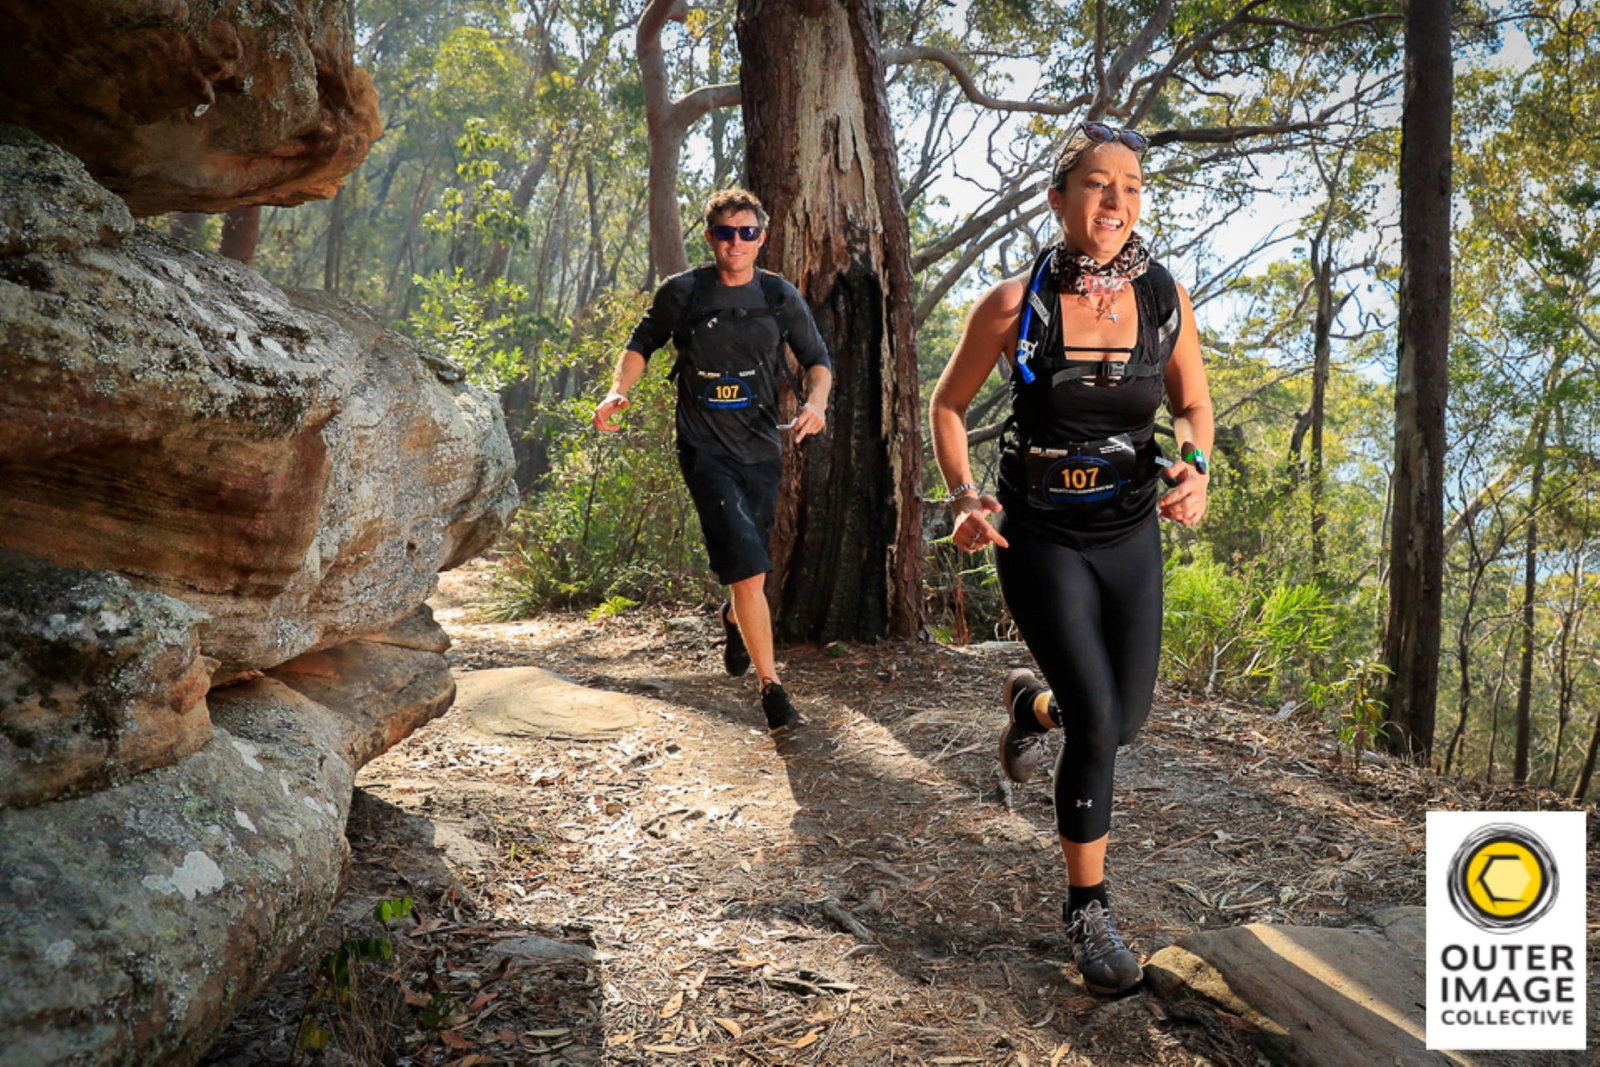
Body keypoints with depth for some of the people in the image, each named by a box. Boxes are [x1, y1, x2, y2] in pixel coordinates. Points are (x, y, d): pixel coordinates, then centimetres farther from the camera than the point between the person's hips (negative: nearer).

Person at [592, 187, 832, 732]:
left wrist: (816, 401, -12)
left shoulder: (781, 297, 1)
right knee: (749, 567, -16)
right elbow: (642, 344, 11)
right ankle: (770, 685, -6)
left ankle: (733, 620, 54)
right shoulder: (681, 293, -4)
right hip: (705, 448, -3)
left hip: (761, 446, 3)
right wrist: (618, 391, -6)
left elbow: (817, 359, 9)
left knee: (748, 557, 18)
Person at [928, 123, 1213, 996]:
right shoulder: (1014, 303, -14)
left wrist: (1194, 467, -12)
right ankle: (1088, 909, 13)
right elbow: (948, 404, -1)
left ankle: (1031, 701, 47)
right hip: (1041, 536, -4)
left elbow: (1192, 403, 9)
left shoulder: (1166, 298, -6)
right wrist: (963, 499, -15)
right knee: (1096, 720, -10)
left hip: (1130, 533, 4)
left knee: (1126, 719, 10)